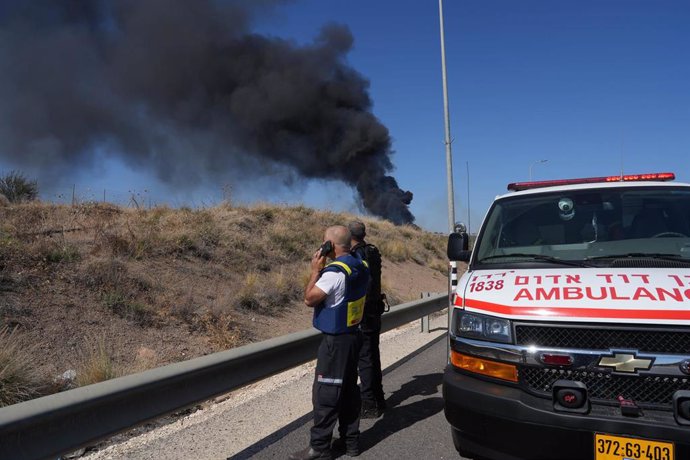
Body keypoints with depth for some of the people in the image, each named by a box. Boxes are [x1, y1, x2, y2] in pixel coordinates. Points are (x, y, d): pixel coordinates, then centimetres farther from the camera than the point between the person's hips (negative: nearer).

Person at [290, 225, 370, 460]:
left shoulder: (334, 272, -22)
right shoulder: (361, 267, 5)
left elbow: (309, 299, -16)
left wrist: (316, 270, -9)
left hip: (335, 341, -9)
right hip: (353, 335, 9)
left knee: (325, 393, -1)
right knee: (349, 389, 16)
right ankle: (350, 440, 24)